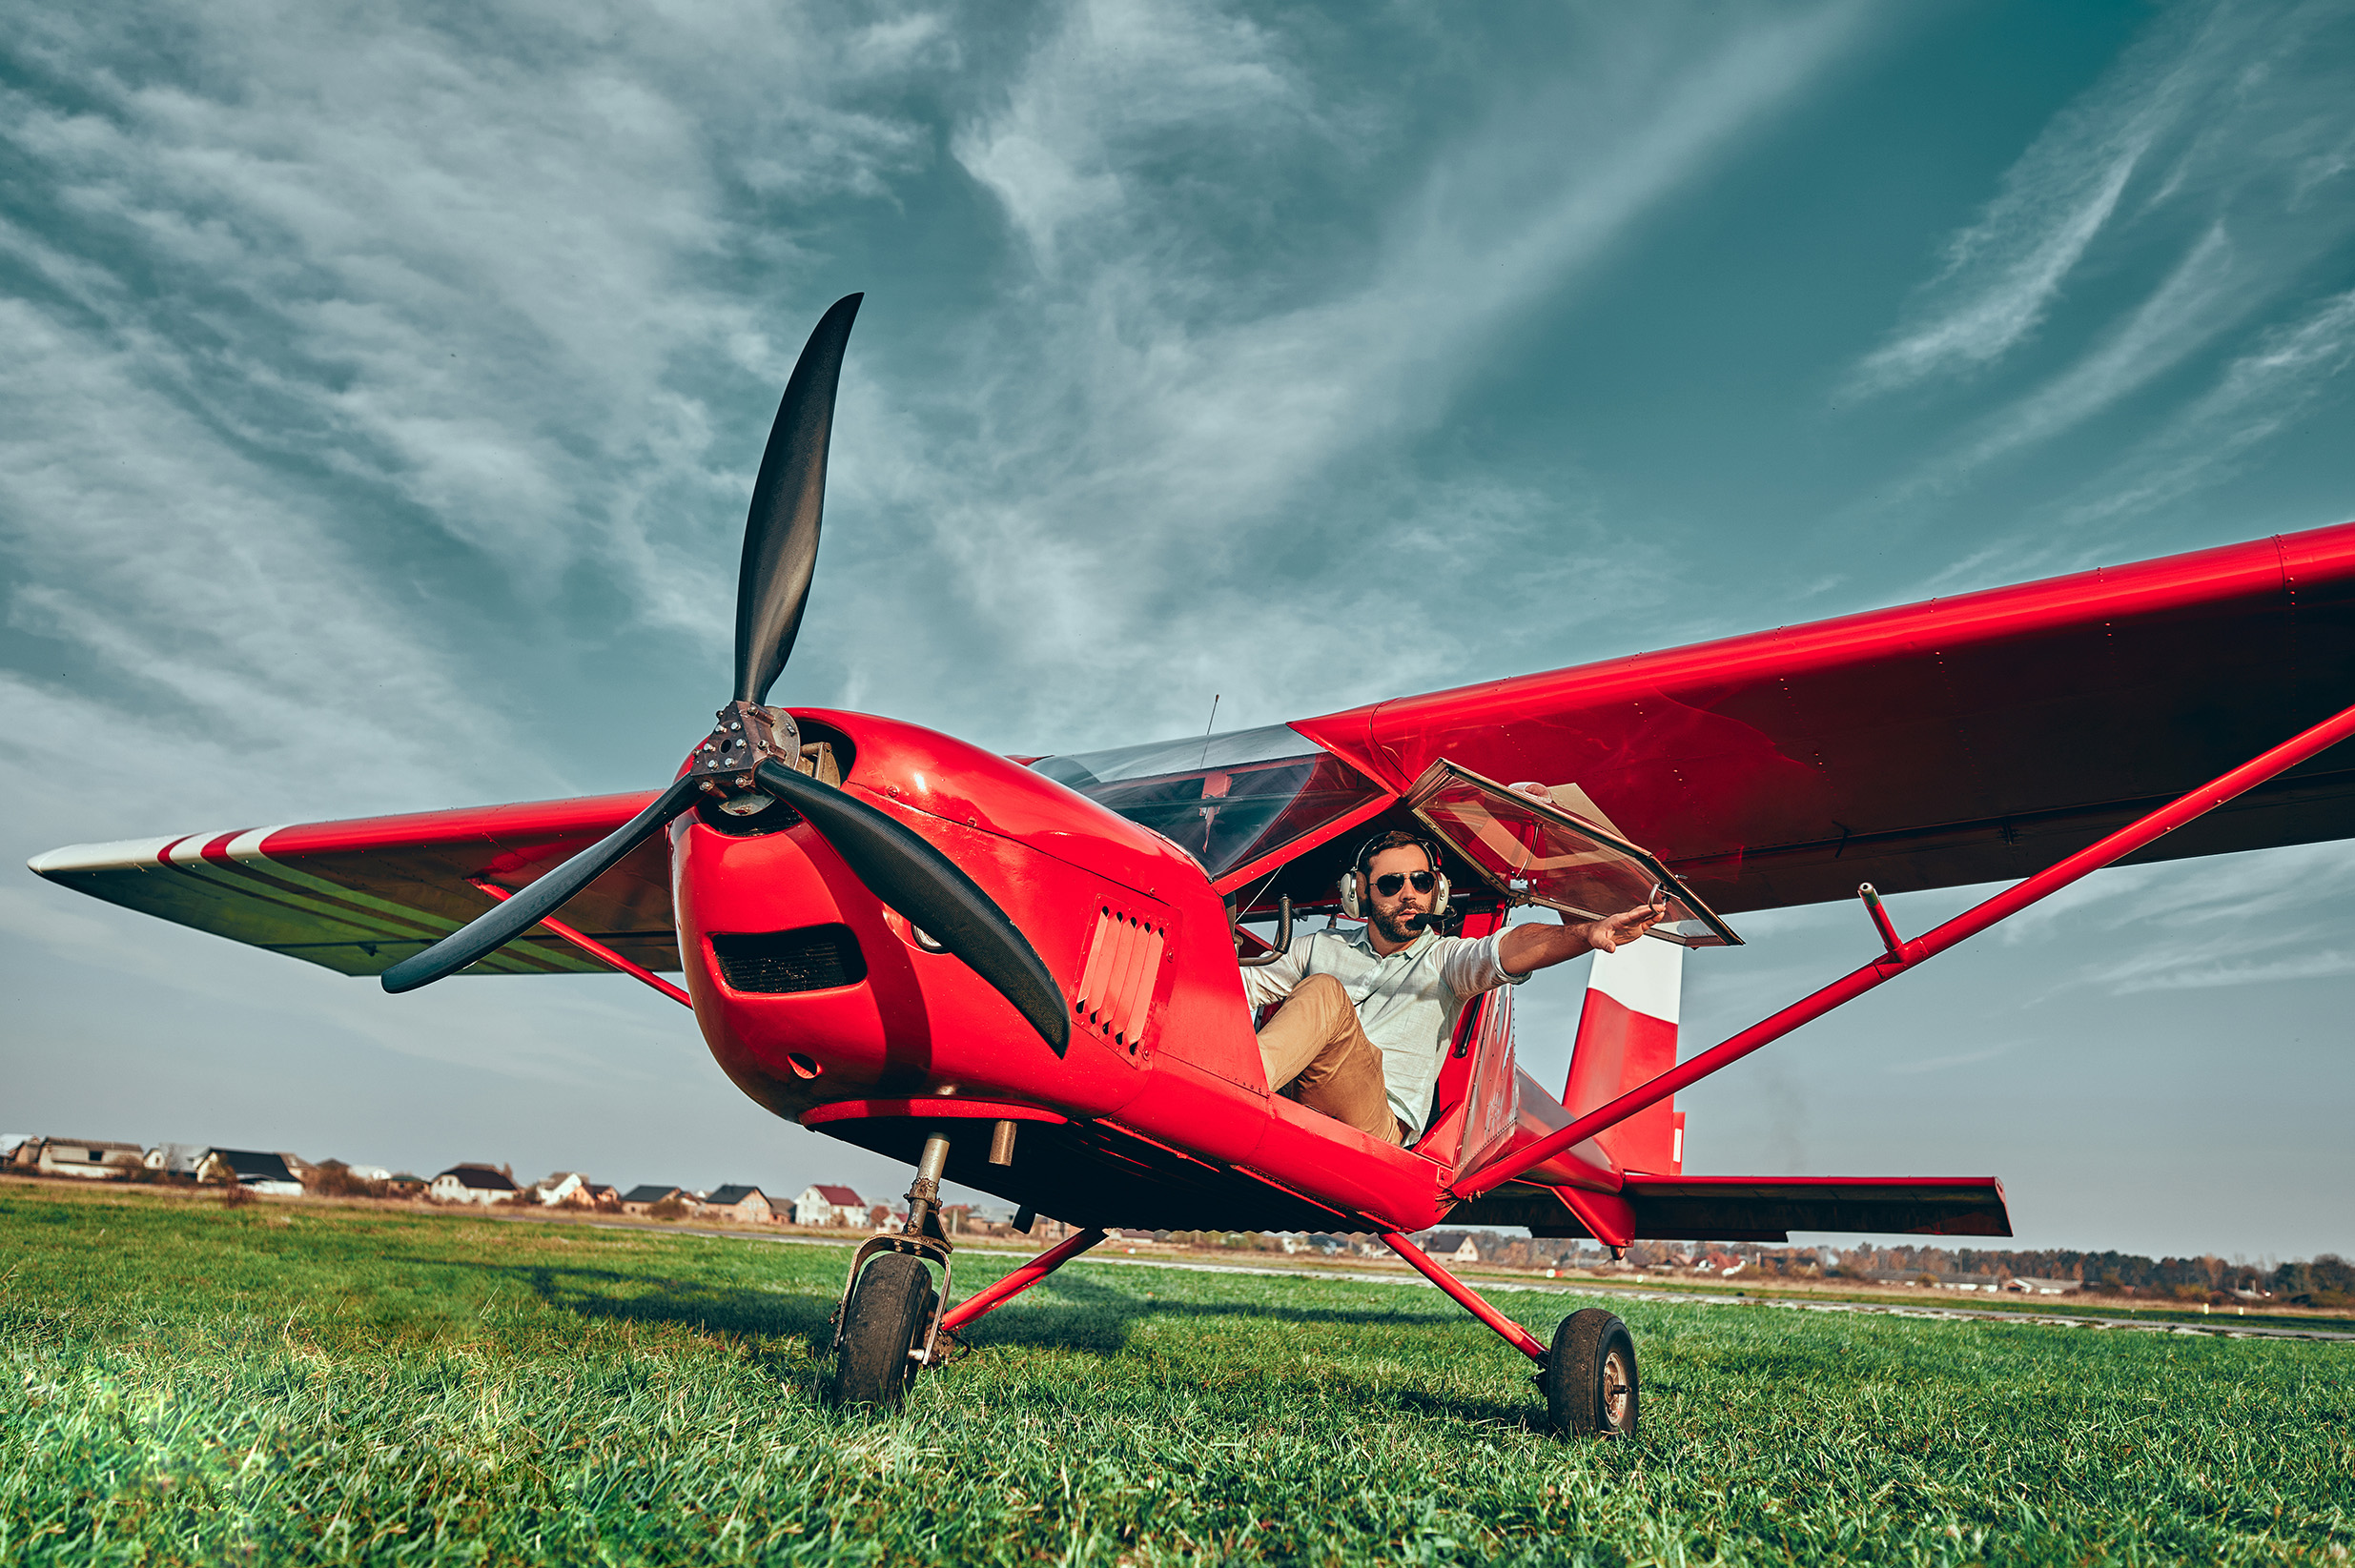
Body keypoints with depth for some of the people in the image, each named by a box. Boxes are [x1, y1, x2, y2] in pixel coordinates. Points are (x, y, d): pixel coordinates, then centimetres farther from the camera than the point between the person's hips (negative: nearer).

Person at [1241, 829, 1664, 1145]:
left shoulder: (1444, 958, 13)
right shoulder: (1320, 947, 23)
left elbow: (1507, 950, -9)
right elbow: (1244, 984, 24)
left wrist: (1589, 934, -29)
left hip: (1378, 1128, -3)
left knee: (1326, 993, -28)